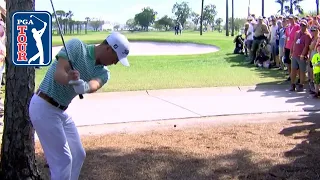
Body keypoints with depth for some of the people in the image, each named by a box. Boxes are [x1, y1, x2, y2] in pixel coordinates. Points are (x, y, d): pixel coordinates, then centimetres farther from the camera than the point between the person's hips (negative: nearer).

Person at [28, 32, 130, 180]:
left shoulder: (103, 73, 3)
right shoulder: (76, 46, -13)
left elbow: (94, 85, -22)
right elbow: (58, 73, -25)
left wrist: (84, 86, -45)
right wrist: (70, 80, -48)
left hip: (61, 111, 8)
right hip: (44, 107, -8)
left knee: (78, 155, 14)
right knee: (63, 159, -6)